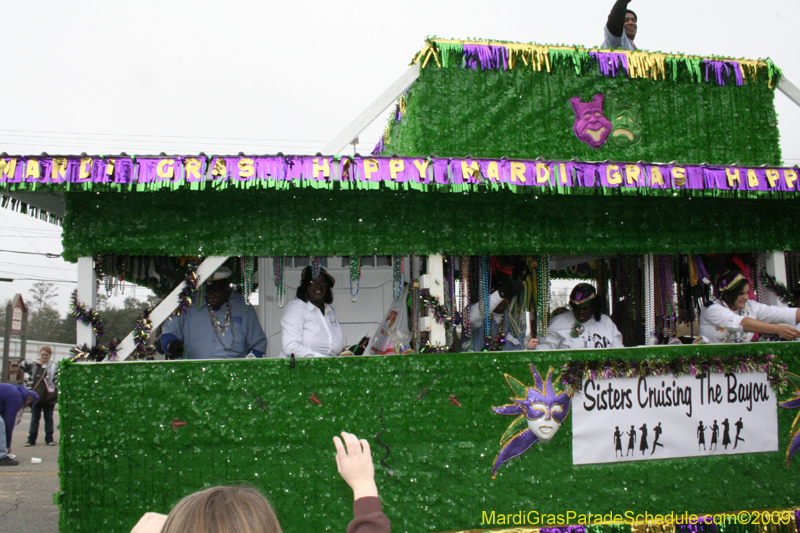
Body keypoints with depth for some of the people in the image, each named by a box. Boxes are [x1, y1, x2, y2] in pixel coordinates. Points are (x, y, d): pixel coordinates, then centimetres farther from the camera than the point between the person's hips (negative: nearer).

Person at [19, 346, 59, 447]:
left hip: (49, 398, -2)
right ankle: (31, 439, 12)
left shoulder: (54, 367, 2)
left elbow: (57, 382, -1)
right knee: (34, 418, 7)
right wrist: (32, 362, -14)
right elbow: (22, 364, 1)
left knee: (49, 418, 6)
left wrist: (57, 397, -8)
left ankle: (49, 438, 14)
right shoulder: (33, 365, 9)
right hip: (35, 397, 2)